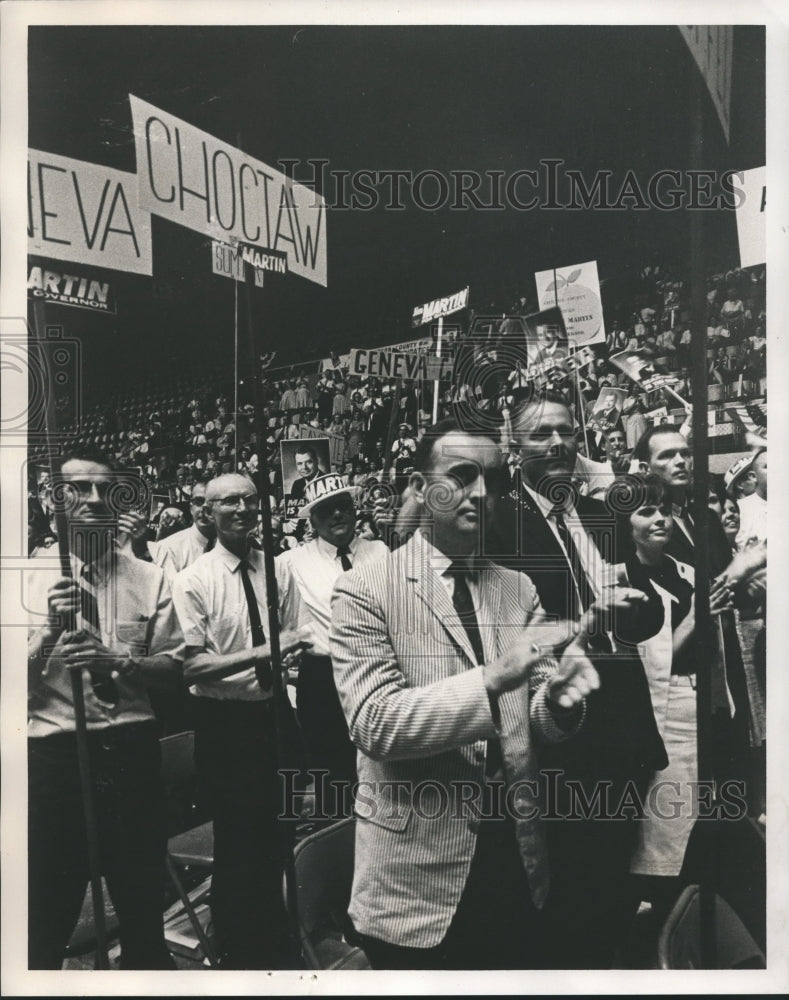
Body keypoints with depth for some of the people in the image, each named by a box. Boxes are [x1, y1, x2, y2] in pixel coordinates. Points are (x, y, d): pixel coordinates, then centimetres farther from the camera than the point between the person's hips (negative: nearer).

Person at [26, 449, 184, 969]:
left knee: (142, 902, 18)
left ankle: (147, 963, 39)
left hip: (131, 748, 2)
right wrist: (50, 629, -22)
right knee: (48, 911, 11)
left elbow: (174, 667, 1)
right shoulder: (34, 575, 0)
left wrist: (118, 662, -17)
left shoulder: (148, 577, 3)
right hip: (54, 750, -1)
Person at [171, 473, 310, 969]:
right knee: (235, 837, 8)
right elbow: (193, 665, -17)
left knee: (273, 831, 20)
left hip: (273, 714, 4)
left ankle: (276, 942, 44)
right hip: (224, 722, -4)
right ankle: (237, 950, 33)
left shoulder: (278, 570, 1)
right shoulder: (193, 580, -11)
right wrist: (262, 653, -28)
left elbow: (293, 645, 7)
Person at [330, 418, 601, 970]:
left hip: (516, 859, 5)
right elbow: (374, 722, -20)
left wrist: (558, 701, -21)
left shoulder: (518, 589, 6)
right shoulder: (364, 589, -10)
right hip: (418, 872, -4)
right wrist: (492, 678, -31)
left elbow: (536, 718, 2)